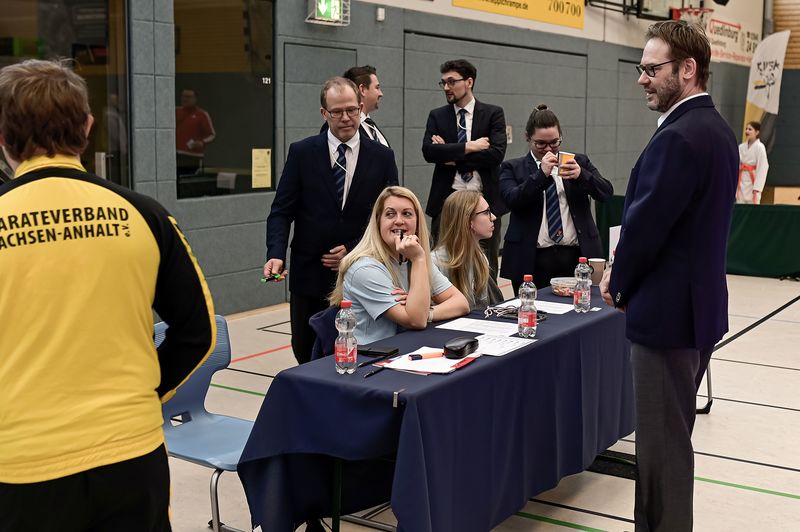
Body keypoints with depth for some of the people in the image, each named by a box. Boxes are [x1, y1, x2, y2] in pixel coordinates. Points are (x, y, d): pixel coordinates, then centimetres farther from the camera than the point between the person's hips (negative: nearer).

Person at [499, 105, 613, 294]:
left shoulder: (579, 162, 14)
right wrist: (541, 174, -19)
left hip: (576, 258, 2)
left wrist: (581, 175, -16)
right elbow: (512, 200, -9)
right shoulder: (513, 168, 8)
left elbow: (606, 192, 2)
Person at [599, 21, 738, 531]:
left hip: (668, 311, -10)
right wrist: (627, 275, 9)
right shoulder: (718, 130, 11)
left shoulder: (677, 138, -21)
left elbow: (646, 223, -20)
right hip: (700, 302, 10)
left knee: (663, 442, 1)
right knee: (673, 434, 20)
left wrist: (618, 283, -2)